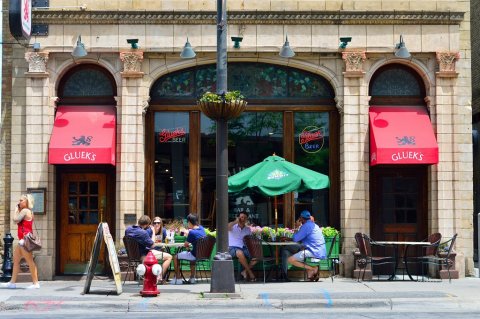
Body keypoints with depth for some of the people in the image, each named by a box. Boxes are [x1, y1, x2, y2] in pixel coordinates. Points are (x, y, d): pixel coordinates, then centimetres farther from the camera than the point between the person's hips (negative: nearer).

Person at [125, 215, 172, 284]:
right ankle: (159, 278, 4)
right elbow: (152, 245, -20)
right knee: (169, 257, 0)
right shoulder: (143, 233, -30)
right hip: (143, 255, -9)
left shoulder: (128, 229, -4)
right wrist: (153, 232, -8)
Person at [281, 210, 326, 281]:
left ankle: (313, 269, -13)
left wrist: (298, 227, 5)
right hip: (320, 253, 10)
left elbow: (295, 239, -6)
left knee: (289, 259, -12)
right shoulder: (314, 225, 22)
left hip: (314, 252, -10)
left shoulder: (306, 226, -9)